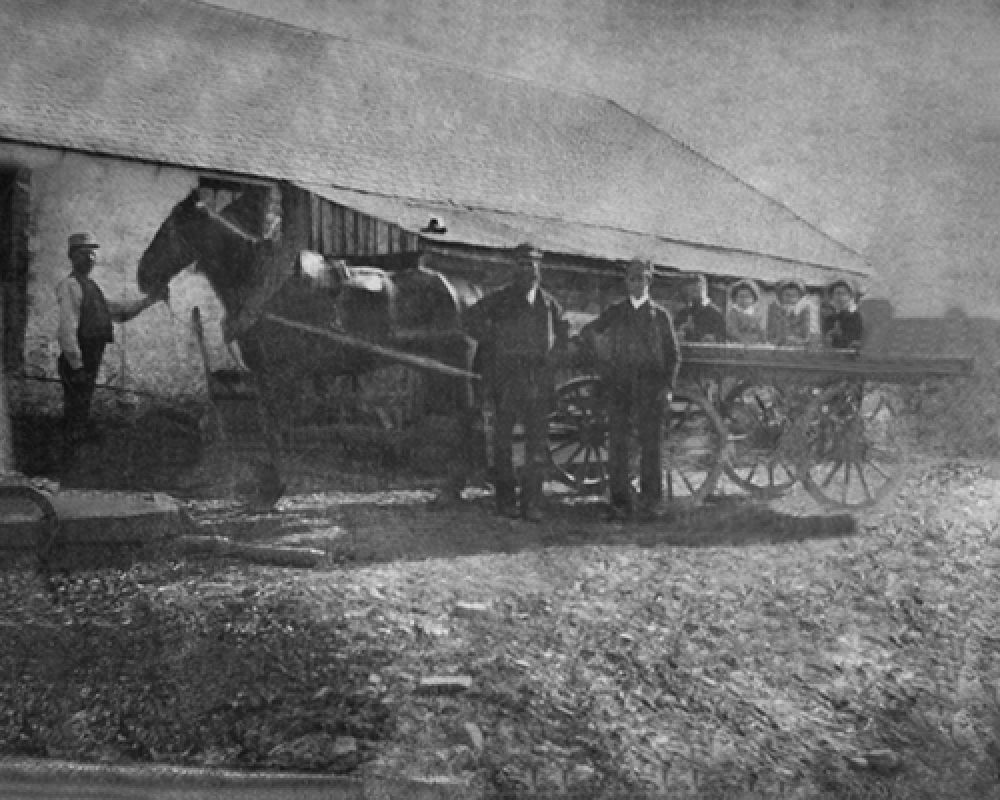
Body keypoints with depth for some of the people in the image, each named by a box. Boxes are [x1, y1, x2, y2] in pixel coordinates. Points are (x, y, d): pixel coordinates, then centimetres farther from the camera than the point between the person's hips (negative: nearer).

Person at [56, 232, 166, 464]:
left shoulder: (90, 287, 19)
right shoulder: (70, 285, -11)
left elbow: (120, 312, 25)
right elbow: (67, 328, -18)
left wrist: (151, 298, 16)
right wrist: (77, 366, -21)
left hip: (89, 364, 9)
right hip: (78, 365, -9)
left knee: (79, 418, 15)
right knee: (76, 420, -7)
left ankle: (71, 464, 23)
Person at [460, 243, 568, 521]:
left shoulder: (548, 303, 10)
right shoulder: (500, 300, 1)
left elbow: (563, 334, 23)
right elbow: (469, 320, 6)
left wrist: (551, 358, 9)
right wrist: (493, 342, -1)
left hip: (538, 380, 2)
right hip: (506, 376, -2)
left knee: (538, 443, -2)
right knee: (503, 439, 4)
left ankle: (532, 503, 3)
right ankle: (505, 499, 14)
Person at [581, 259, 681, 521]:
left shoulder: (660, 314, 10)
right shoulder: (615, 312, 14)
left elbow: (673, 354, 10)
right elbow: (587, 331, 26)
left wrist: (668, 386, -1)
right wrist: (600, 348, 8)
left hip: (650, 384, -1)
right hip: (618, 382, 2)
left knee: (650, 443, -2)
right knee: (617, 442, -1)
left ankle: (649, 500, 5)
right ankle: (620, 502, 3)